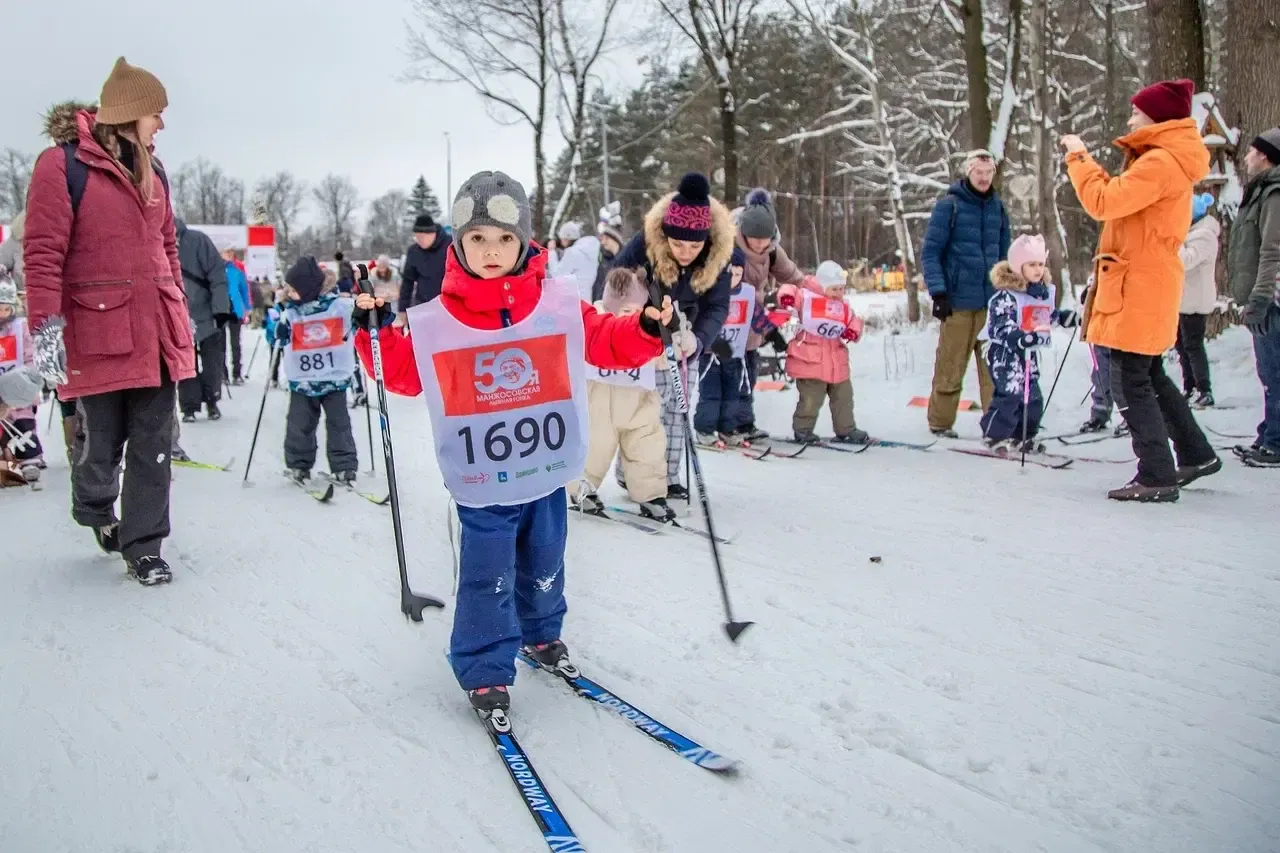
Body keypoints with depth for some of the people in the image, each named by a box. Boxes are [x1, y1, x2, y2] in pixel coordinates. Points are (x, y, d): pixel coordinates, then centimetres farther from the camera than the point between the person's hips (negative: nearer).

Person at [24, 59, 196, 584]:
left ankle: (143, 547, 14)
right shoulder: (64, 164, -7)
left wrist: (180, 309, 20)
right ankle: (94, 511, 37)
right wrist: (46, 326, -17)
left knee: (152, 445, 5)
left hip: (156, 329, 6)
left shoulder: (151, 171, 15)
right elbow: (43, 254, -12)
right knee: (103, 441, 5)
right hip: (98, 333, -6)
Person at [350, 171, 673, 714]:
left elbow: (608, 343, 3)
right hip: (481, 485, -2)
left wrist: (646, 329, -13)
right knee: (487, 582, 1)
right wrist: (374, 332, -13)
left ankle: (541, 635, 47)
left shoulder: (560, 306, -6)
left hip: (547, 476, 3)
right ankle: (485, 673, 19)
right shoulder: (434, 322, -9)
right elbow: (403, 374, 1)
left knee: (544, 572, 21)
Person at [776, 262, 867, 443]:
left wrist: (853, 331, -2)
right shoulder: (807, 296, -7)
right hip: (810, 361, -7)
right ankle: (802, 430, 11)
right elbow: (792, 291, -12)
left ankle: (846, 430, 27)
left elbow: (854, 321, 20)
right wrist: (786, 296, -35)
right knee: (811, 399, -6)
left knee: (843, 397, 14)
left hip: (837, 363, 7)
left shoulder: (843, 306, 12)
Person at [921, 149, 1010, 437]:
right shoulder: (949, 205, -2)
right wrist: (938, 293, -11)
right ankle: (940, 422, 12)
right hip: (958, 301, -4)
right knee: (951, 367, 0)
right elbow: (930, 252, -4)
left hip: (993, 301, 4)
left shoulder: (998, 207, 13)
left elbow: (1004, 253, 21)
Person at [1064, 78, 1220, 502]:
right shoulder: (1167, 160, 18)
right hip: (1144, 285, 11)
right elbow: (1122, 199, 17)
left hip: (1140, 287, -11)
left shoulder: (1161, 162, -15)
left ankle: (1157, 477, -4)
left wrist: (1078, 159, -9)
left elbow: (1103, 202, -20)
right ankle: (1196, 455, 30)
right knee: (1150, 377, 20)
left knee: (1130, 382, -7)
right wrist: (1087, 163, 10)